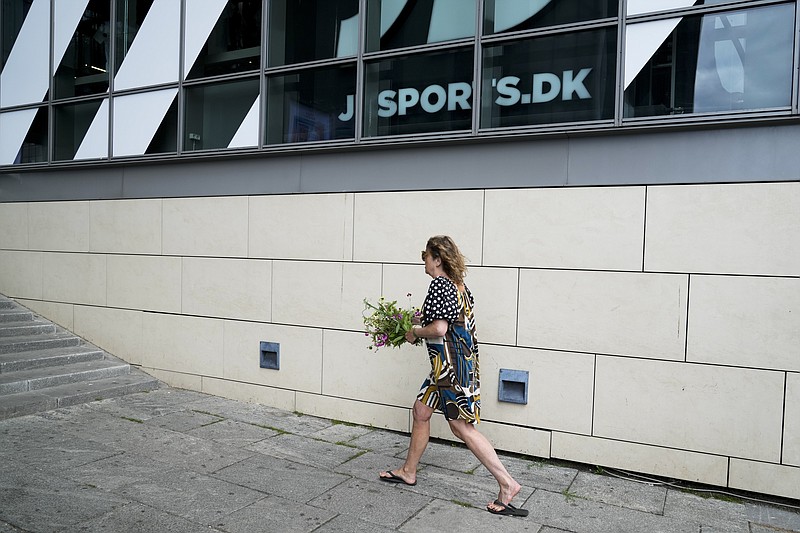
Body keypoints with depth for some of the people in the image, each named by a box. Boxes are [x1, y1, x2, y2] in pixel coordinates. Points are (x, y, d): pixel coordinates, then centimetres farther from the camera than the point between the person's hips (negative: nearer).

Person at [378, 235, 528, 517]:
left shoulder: (439, 284, -16)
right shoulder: (459, 285, 11)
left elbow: (439, 329, -25)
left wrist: (415, 331, -7)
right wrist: (423, 323, 15)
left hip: (451, 364, -10)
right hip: (455, 361, 10)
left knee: (463, 427, -3)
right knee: (421, 410, 18)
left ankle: (507, 483, 2)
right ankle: (408, 471, 32)